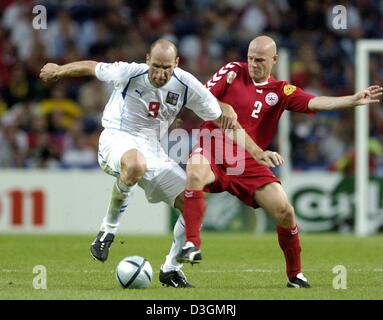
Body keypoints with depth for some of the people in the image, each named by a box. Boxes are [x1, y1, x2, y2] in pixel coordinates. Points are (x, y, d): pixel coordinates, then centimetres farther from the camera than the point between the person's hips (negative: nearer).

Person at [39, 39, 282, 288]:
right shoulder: (128, 73, -16)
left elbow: (224, 120, -1)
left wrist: (257, 152, -4)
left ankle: (171, 269, 12)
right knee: (136, 165, -43)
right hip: (117, 138, -5)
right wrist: (58, 71, 18)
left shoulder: (186, 85, -9)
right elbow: (91, 67, 3)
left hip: (151, 148, 5)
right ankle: (108, 231, -22)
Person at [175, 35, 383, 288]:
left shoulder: (281, 91, 4)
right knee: (195, 174, -37)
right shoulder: (233, 72, 2)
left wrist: (354, 100, -21)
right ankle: (192, 245, -33)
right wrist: (220, 108, -20)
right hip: (212, 150, -2)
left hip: (248, 163, 2)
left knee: (285, 211, -7)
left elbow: (316, 103, -8)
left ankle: (296, 275, 13)